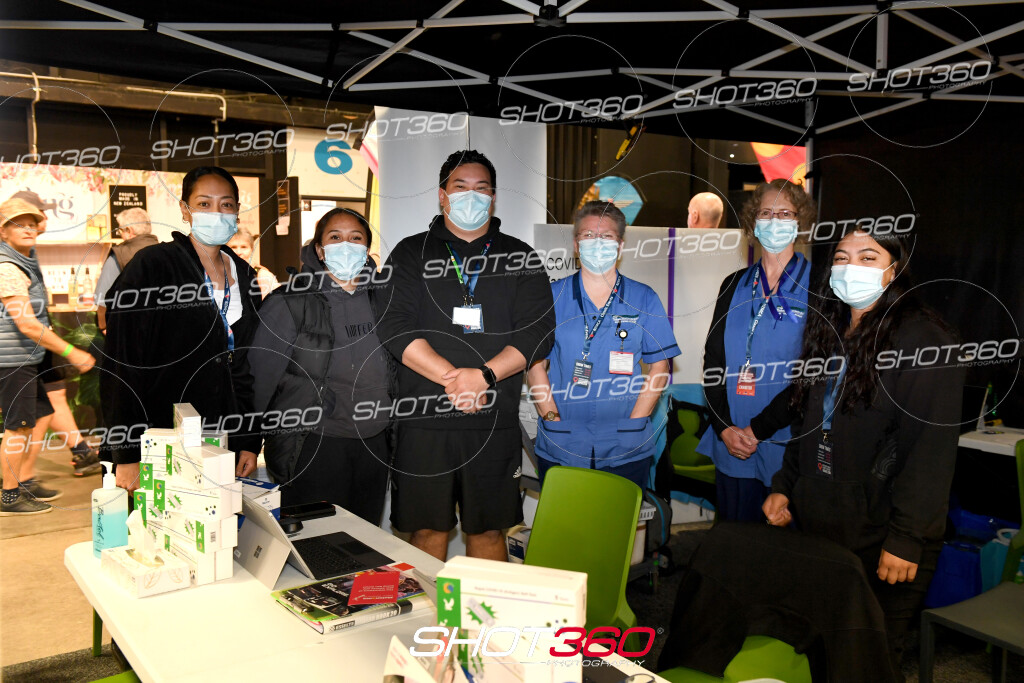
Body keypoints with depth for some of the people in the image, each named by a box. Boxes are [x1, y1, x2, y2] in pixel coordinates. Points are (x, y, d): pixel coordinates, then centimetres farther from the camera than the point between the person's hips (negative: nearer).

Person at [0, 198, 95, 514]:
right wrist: (71, 353, -20)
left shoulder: (27, 262, 13)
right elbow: (27, 325, -22)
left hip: (29, 358, 10)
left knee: (42, 415, 14)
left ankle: (26, 482, 26)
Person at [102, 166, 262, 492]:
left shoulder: (244, 275, 9)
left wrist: (250, 441, 6)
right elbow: (122, 363, -13)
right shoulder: (151, 266, -8)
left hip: (224, 447, 5)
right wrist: (128, 455, -18)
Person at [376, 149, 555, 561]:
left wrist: (484, 376, -15)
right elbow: (393, 327, -5)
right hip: (424, 418, 0)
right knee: (427, 528, 6)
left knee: (488, 529, 8)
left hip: (495, 420, 1)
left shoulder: (520, 258, 10)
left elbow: (539, 331, -1)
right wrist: (451, 378, -16)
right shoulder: (411, 254, 8)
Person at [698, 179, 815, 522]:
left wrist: (759, 429, -15)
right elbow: (713, 360, 7)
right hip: (730, 444, 4)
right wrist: (725, 428, -6)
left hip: (787, 446, -3)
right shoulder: (734, 286, 10)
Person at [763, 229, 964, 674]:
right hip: (816, 527, 6)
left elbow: (932, 449, -17)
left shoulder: (923, 341, -12)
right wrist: (784, 487, 10)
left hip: (880, 538, -6)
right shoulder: (828, 334, 12)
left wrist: (906, 537, -19)